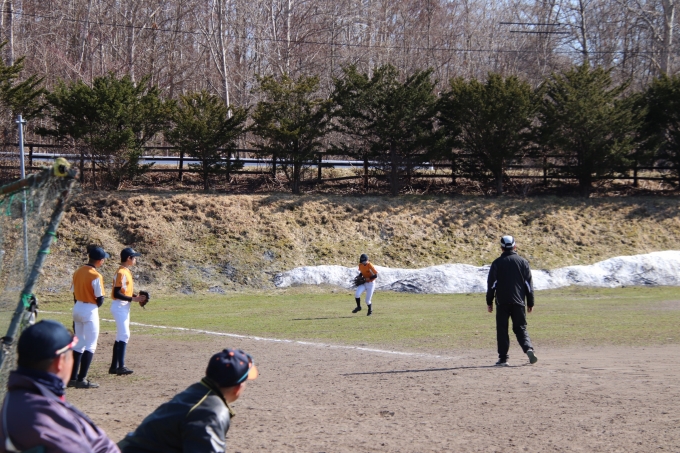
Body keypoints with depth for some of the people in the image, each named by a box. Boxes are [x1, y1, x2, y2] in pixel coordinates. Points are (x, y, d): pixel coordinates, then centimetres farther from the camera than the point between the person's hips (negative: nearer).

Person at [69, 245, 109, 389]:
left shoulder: (78, 272, 6)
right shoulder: (96, 276, -17)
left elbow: (75, 294, 11)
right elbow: (100, 300, -15)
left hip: (77, 308, 8)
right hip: (90, 311, -8)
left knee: (79, 344, 16)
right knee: (90, 346, -2)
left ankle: (73, 378, 16)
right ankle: (81, 380, -6)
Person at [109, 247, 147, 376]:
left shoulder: (126, 271, 13)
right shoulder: (121, 272, -17)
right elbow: (116, 293, -22)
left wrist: (136, 296, 6)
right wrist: (133, 299, -24)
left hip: (124, 307, 10)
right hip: (119, 306, -10)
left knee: (120, 336, 12)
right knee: (124, 335, -15)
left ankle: (114, 366, 17)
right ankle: (121, 366, -19)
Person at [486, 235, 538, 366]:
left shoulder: (497, 263, -1)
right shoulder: (523, 262, 5)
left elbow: (491, 284, -1)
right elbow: (529, 284, 6)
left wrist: (489, 302, 7)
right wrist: (530, 303, 12)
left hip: (502, 302, -2)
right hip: (518, 302, 2)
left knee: (502, 329, 4)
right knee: (520, 328, 9)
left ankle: (503, 358, 0)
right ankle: (528, 348, -15)